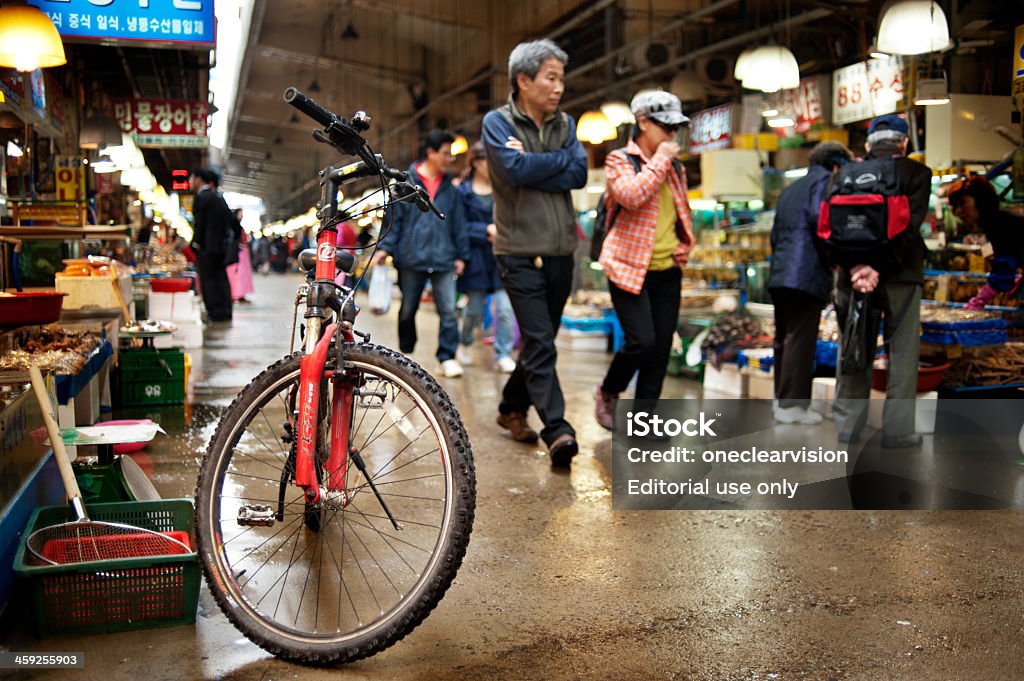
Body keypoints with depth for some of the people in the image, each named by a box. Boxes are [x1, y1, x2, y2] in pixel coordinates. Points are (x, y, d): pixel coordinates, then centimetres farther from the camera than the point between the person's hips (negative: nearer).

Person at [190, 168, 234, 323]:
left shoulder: (201, 197, -9)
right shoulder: (219, 197, 15)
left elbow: (199, 222, -13)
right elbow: (229, 218, 15)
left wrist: (196, 244, -8)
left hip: (207, 246, -8)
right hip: (221, 245, 8)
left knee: (208, 278, -4)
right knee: (221, 277, 10)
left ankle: (215, 312, -6)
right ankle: (225, 311, 12)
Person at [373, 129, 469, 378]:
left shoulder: (450, 188, 10)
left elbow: (458, 223, 14)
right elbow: (394, 217, 4)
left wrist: (461, 255, 12)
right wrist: (385, 246, -3)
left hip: (443, 258, 1)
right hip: (412, 257, -1)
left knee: (448, 310, -7)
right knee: (408, 310, 10)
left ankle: (447, 357, 0)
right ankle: (406, 353, 27)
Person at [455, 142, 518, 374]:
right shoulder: (463, 191, 1)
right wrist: (486, 230, -13)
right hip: (476, 256, -2)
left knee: (505, 307, -8)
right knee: (474, 309, 8)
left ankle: (503, 355, 2)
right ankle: (464, 344, 35)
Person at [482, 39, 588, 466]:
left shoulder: (565, 123, 11)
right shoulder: (497, 122, -3)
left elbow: (579, 174, -5)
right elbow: (514, 169, -20)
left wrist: (531, 164, -12)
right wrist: (560, 158, -7)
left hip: (560, 254, 6)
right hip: (520, 252, -6)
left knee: (540, 341, 14)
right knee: (539, 343, -12)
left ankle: (512, 408, 32)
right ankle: (557, 430, -14)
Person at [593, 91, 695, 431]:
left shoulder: (674, 168, 15)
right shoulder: (619, 160, -4)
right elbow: (631, 196, -25)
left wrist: (683, 245, 12)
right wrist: (659, 161, -16)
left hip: (667, 272, 6)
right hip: (629, 269, -6)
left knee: (661, 350, 4)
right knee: (642, 342, -15)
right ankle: (607, 393, 13)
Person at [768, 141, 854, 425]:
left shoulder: (790, 189, 25)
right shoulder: (824, 180, -1)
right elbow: (818, 218, -17)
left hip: (780, 274, 9)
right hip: (807, 274, -9)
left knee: (784, 338, 14)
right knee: (801, 339, -7)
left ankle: (782, 398, 20)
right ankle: (792, 405, -6)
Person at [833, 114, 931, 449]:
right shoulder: (916, 172, 0)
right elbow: (910, 226, -12)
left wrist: (856, 267, -13)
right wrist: (880, 269, -15)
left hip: (854, 273, 3)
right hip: (900, 273, -3)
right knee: (902, 352, 4)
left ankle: (847, 426, 10)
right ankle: (897, 429, 3)